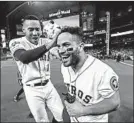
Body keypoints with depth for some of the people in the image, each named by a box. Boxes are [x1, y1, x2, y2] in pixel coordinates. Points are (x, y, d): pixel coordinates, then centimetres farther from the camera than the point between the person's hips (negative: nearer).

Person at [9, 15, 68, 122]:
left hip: (48, 85, 5)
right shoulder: (16, 43, -14)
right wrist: (51, 43, -46)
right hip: (33, 90, -4)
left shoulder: (45, 42, 3)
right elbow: (24, 58, -37)